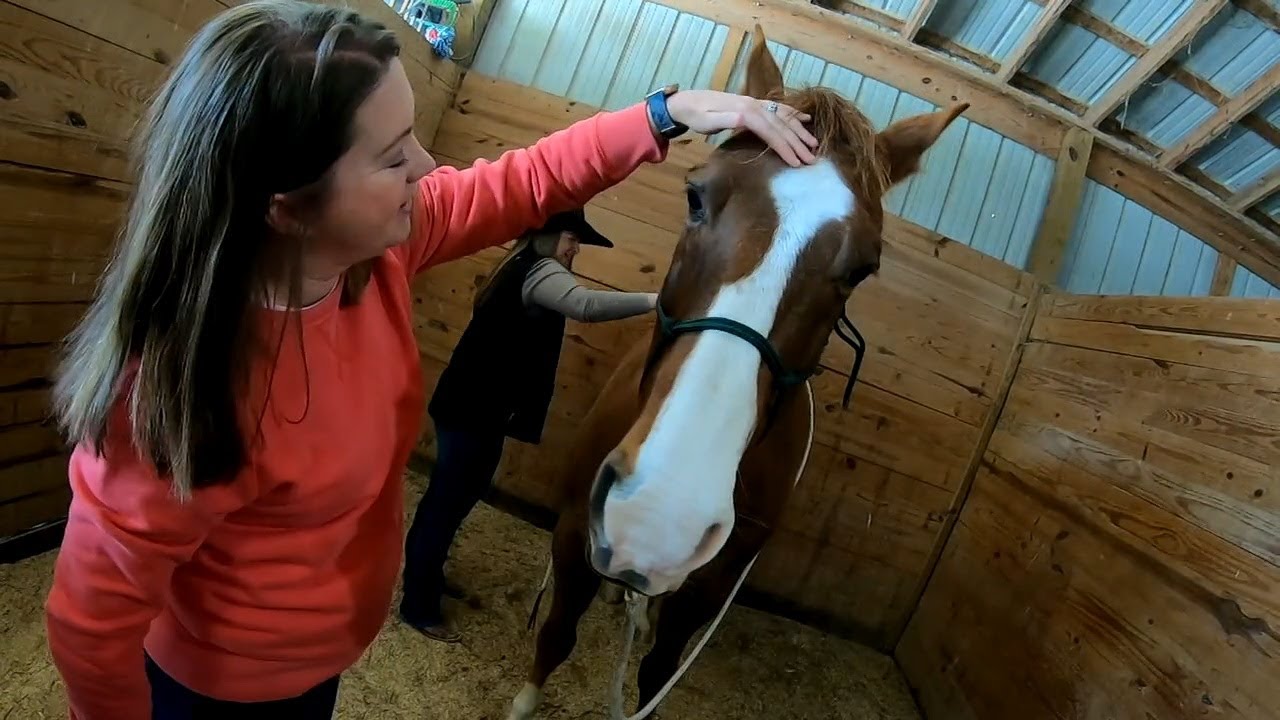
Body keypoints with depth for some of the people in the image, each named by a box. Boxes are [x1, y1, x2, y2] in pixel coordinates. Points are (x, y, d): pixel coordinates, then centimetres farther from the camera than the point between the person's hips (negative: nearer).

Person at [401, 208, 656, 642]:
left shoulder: (520, 269, 15)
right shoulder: (540, 272, -17)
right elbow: (586, 306, -38)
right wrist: (656, 301, -42)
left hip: (469, 407, 10)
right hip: (475, 413, -10)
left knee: (447, 499, 23)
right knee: (448, 504, 2)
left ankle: (425, 576, 40)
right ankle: (418, 607, 16)